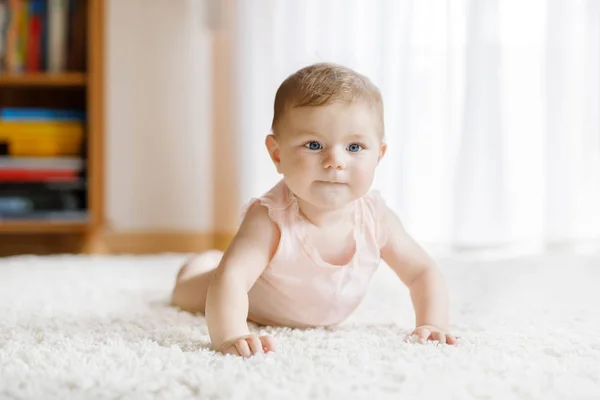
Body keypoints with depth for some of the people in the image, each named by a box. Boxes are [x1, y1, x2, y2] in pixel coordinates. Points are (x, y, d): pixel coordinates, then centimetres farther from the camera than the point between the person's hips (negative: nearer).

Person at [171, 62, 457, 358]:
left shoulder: (376, 218, -31)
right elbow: (231, 279, -57)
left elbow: (423, 272, -19)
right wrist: (229, 336, -76)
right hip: (257, 304, -4)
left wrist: (432, 324, -35)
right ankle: (209, 260, 48)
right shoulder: (270, 219, -46)